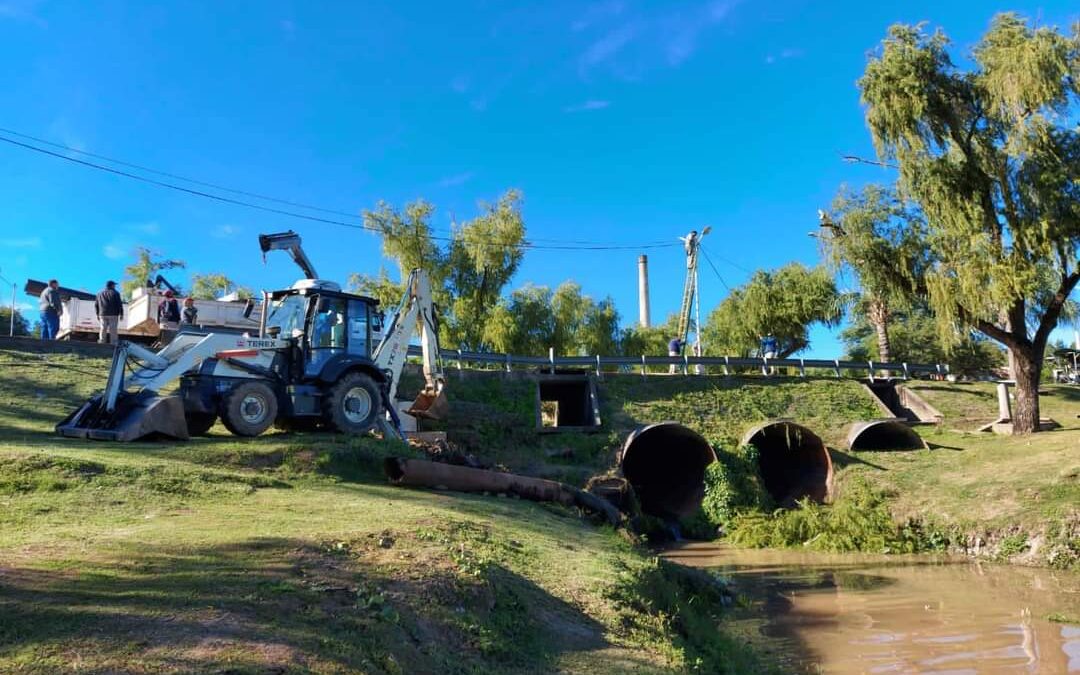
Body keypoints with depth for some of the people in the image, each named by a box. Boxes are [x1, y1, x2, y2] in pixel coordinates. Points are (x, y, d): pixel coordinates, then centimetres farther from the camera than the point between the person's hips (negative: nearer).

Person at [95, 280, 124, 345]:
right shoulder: (115, 293, -2)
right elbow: (119, 304, -6)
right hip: (113, 315, -4)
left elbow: (96, 305, 14)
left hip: (103, 315, 4)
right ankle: (113, 344, -7)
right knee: (113, 330, -4)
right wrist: (121, 314, -2)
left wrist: (98, 314, 19)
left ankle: (102, 343, 2)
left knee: (103, 329, 6)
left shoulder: (100, 293, 14)